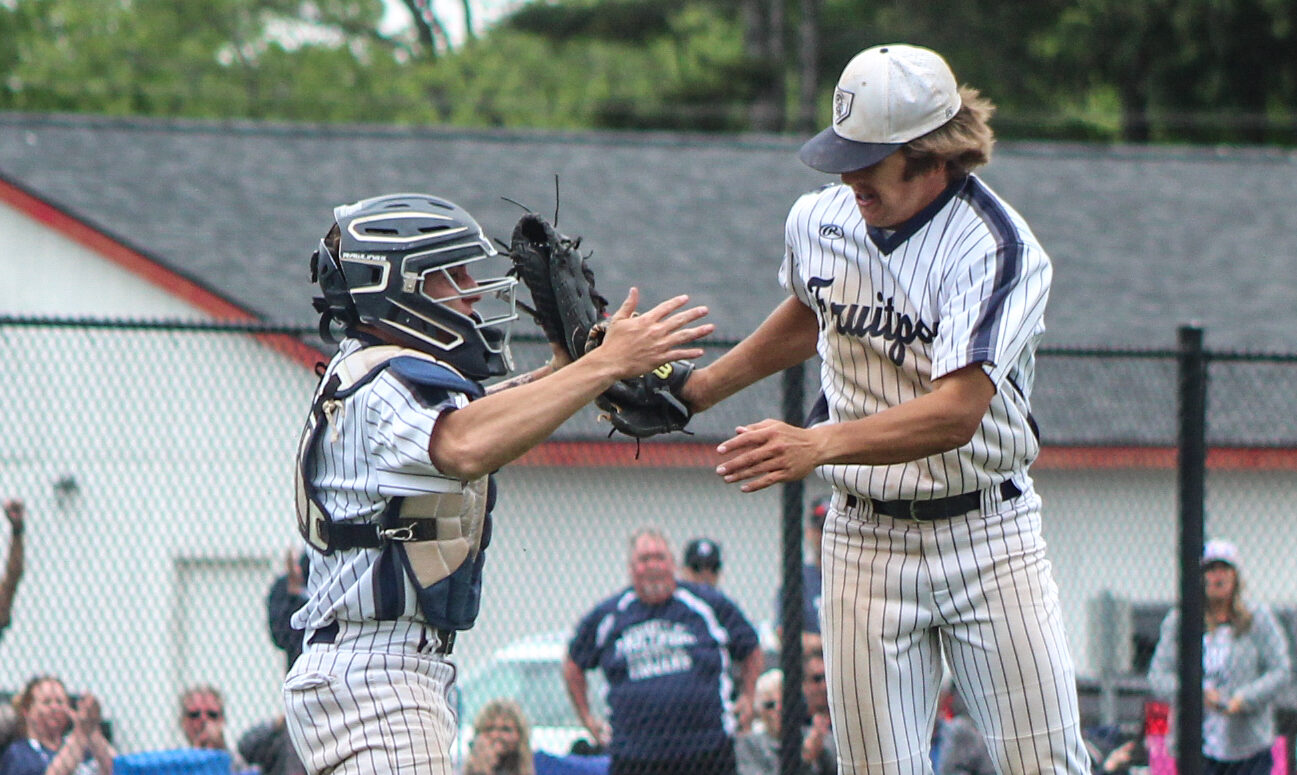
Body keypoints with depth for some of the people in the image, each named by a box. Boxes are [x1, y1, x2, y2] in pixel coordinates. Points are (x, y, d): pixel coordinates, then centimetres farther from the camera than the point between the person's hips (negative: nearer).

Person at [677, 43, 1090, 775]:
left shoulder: (998, 250, -17)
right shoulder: (818, 222, 2)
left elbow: (959, 410, -31)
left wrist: (820, 445, -43)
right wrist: (700, 387, 22)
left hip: (988, 534, -4)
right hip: (865, 541, 4)